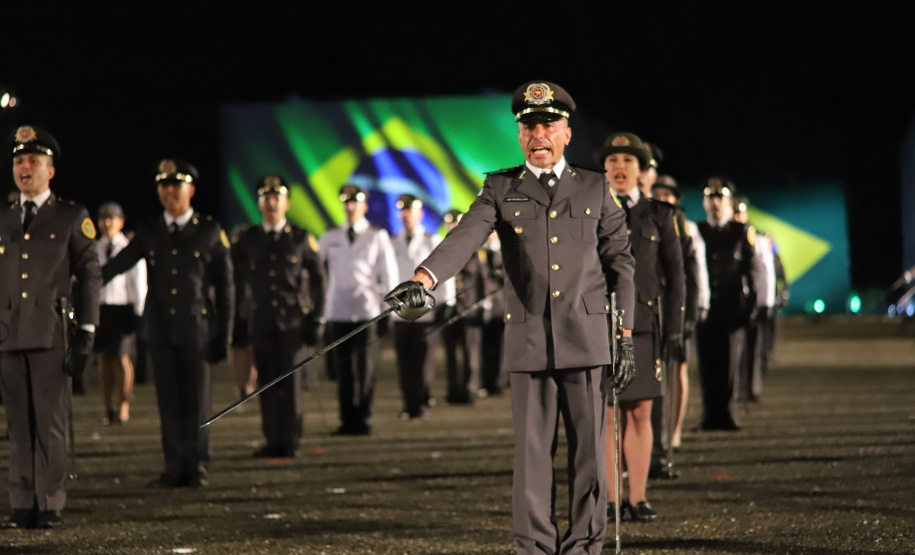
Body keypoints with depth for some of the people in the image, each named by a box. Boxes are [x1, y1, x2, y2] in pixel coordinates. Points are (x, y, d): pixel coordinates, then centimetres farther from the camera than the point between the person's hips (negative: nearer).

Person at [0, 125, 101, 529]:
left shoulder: (72, 219, 8)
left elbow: (90, 277, 5)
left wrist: (86, 333, -4)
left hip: (52, 333, -3)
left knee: (51, 421, -5)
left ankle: (50, 506, -2)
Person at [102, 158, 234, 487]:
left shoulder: (210, 232, 4)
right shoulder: (148, 233, 10)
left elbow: (225, 285, 4)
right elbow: (118, 264, 4)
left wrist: (224, 334, -1)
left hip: (196, 327, -2)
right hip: (160, 329, 3)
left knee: (195, 399, -3)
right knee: (168, 401, 3)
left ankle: (197, 468, 3)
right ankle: (175, 468, 8)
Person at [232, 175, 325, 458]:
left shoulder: (301, 239, 5)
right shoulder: (247, 240, 9)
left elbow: (317, 279, 7)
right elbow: (236, 280, 13)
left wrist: (315, 318, 2)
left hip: (293, 319, -2)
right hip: (261, 322, 2)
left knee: (289, 378, -6)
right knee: (267, 380, 2)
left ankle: (290, 440, 0)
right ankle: (273, 439, 9)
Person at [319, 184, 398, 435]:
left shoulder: (377, 236, 6)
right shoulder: (329, 238, 11)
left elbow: (390, 274, 6)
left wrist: (388, 311, 1)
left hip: (367, 312, -2)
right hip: (337, 312, 2)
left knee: (365, 370, -3)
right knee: (343, 371, 2)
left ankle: (363, 420, 4)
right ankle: (347, 421, 8)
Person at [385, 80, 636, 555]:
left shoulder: (594, 188, 10)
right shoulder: (501, 190, 6)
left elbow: (620, 262, 11)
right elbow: (464, 238, -11)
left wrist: (626, 337, 4)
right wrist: (423, 278, -31)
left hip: (586, 338, 1)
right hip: (528, 342, 0)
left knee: (589, 450, 1)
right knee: (532, 453, 1)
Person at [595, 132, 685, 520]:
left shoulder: (659, 215, 8)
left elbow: (675, 274, 8)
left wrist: (675, 328, 1)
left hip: (644, 324, 1)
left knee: (641, 414, 1)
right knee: (604, 414, -2)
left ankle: (638, 498, 8)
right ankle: (608, 499, 4)